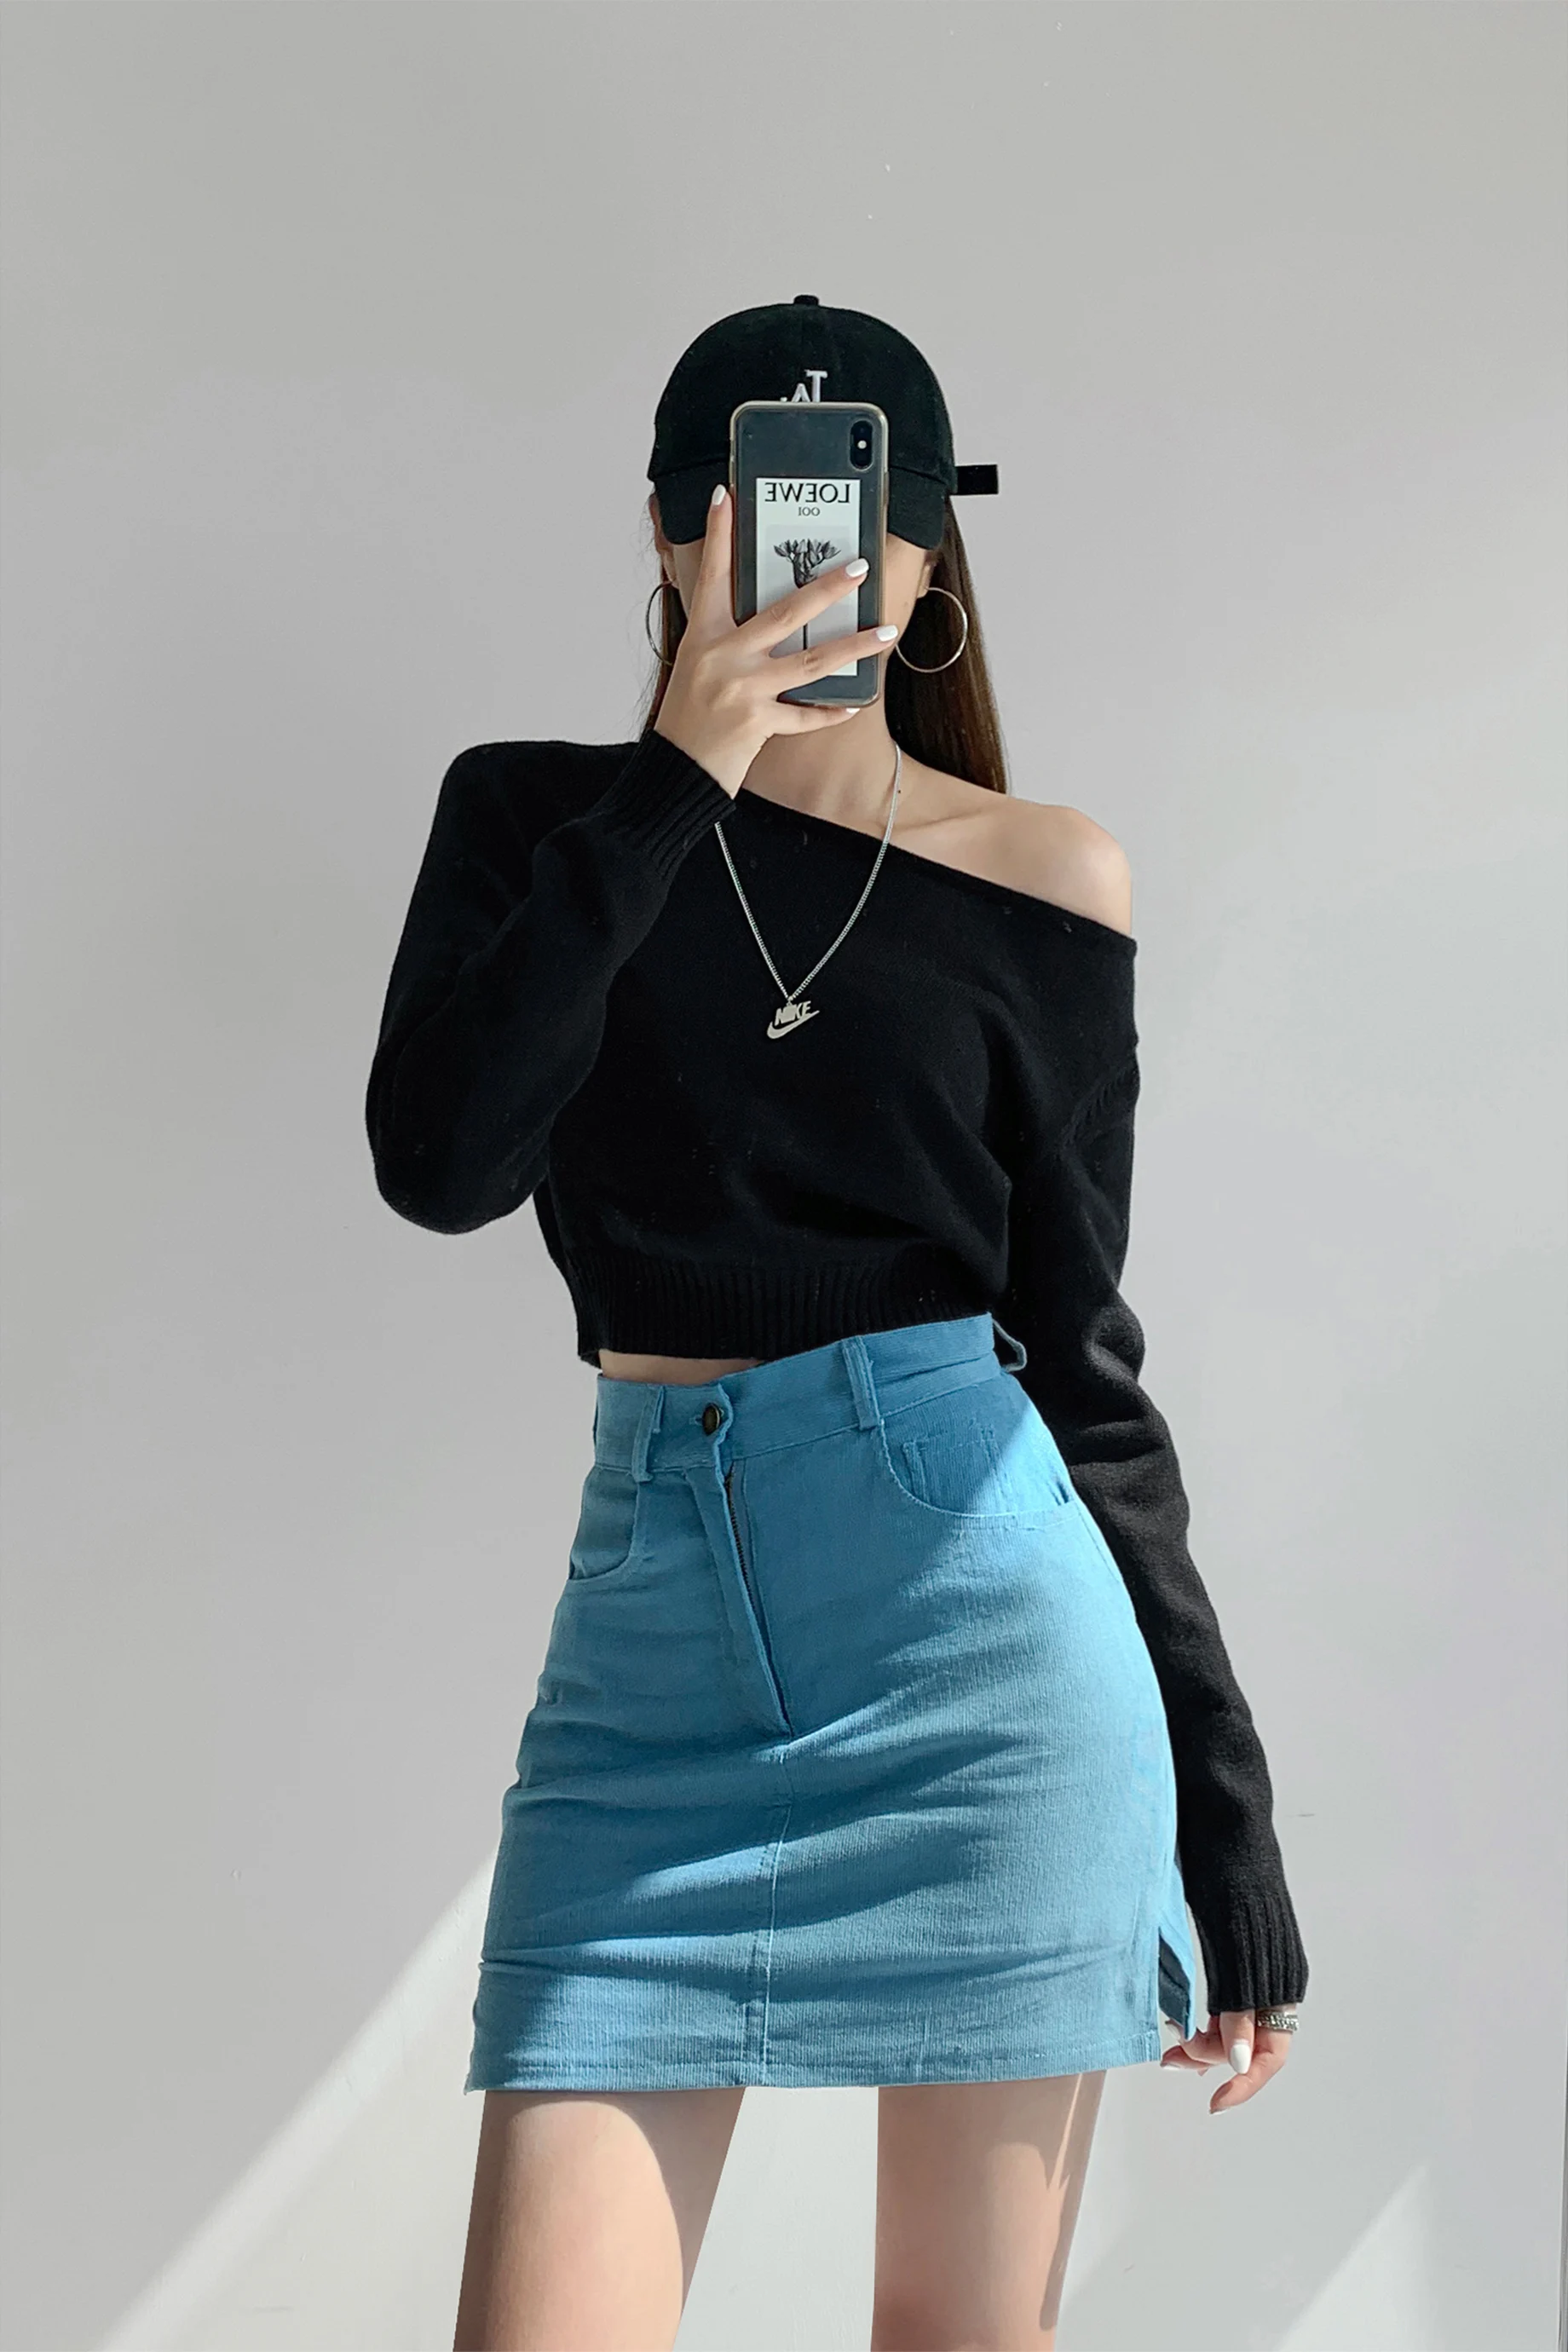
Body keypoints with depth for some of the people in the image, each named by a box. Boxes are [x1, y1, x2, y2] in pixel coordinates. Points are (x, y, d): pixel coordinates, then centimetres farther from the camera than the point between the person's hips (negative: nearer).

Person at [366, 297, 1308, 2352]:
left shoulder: (1041, 883, 3)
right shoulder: (536, 819, 7)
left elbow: (1082, 1356, 6)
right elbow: (438, 1162, -11)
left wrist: (1228, 1823, 5)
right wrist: (677, 780, -13)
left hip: (984, 1636, -1)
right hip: (654, 1645, 1)